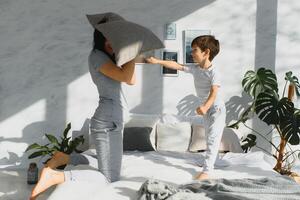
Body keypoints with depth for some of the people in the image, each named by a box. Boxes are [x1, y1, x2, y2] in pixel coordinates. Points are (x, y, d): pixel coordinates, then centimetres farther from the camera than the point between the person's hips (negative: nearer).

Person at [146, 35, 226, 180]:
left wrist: (205, 107, -52)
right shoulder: (195, 69, -2)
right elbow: (176, 66, 0)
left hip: (217, 108, -8)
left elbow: (214, 92, -36)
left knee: (213, 138, -13)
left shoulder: (213, 73, -25)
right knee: (209, 138, 21)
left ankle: (206, 171, -15)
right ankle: (211, 162, 38)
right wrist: (158, 61, -5)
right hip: (206, 109, 8)